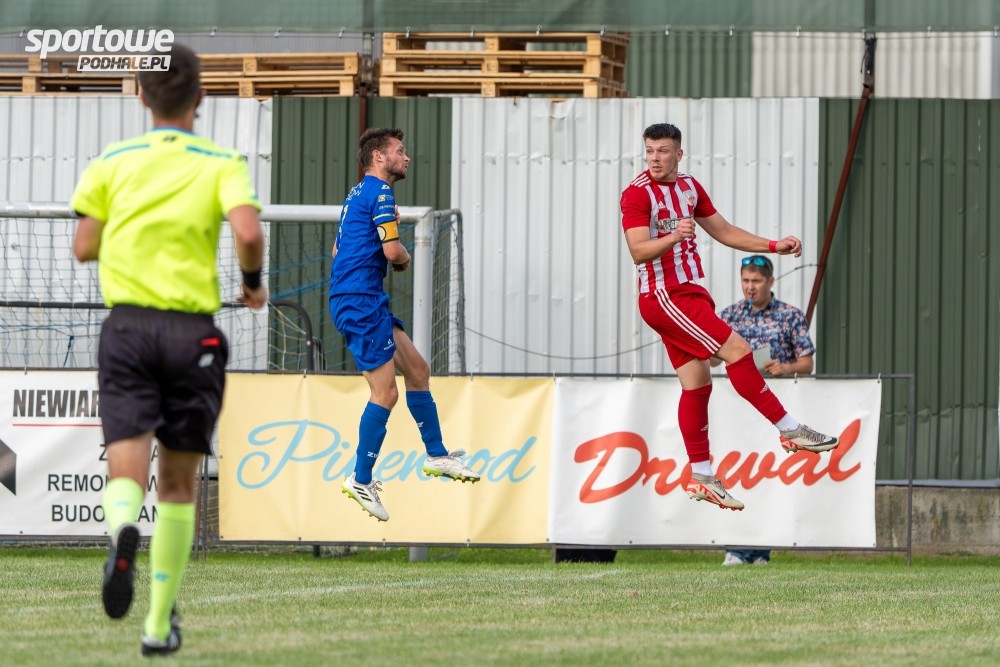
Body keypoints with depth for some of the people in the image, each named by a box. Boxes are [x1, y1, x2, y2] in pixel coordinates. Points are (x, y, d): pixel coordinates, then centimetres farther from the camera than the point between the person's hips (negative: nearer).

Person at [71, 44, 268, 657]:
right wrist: (253, 283, 3)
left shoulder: (113, 162, 6)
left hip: (128, 327, 1)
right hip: (193, 333, 0)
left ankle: (122, 527, -43)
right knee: (178, 484, 11)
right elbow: (248, 233, -16)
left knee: (127, 468, -6)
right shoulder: (221, 164, 0)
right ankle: (161, 624, 15)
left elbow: (83, 246, 5)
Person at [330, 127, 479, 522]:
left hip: (362, 301, 10)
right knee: (385, 393, -9)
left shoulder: (359, 194, 19)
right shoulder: (379, 193, -11)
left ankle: (436, 455, 20)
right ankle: (361, 480, -6)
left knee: (417, 370, 15)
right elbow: (393, 251, -20)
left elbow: (339, 249, 27)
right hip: (360, 301, -10)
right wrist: (405, 260, 4)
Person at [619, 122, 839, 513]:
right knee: (737, 350, -15)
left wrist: (774, 247, 15)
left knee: (697, 384, 7)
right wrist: (674, 236, -39)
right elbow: (638, 251, -22)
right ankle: (789, 430, -10)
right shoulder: (637, 193, -12)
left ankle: (700, 477, 10)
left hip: (688, 293, 8)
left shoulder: (689, 187, 14)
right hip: (664, 295, -8)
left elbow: (724, 232, 22)